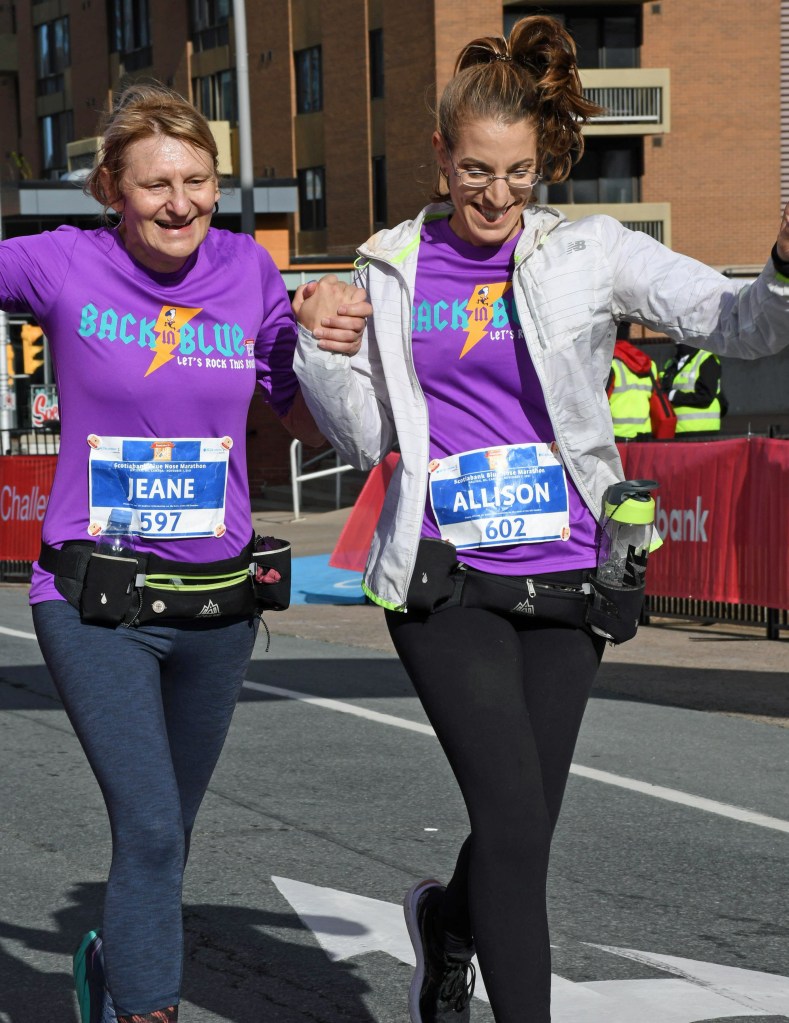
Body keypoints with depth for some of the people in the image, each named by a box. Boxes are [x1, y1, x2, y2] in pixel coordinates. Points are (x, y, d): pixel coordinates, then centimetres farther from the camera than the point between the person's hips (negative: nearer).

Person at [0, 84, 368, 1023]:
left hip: (216, 601, 4)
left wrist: (335, 349, -11)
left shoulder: (248, 272, 0)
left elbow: (304, 424, 7)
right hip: (93, 601, -4)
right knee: (151, 827, -17)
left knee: (166, 832, 19)